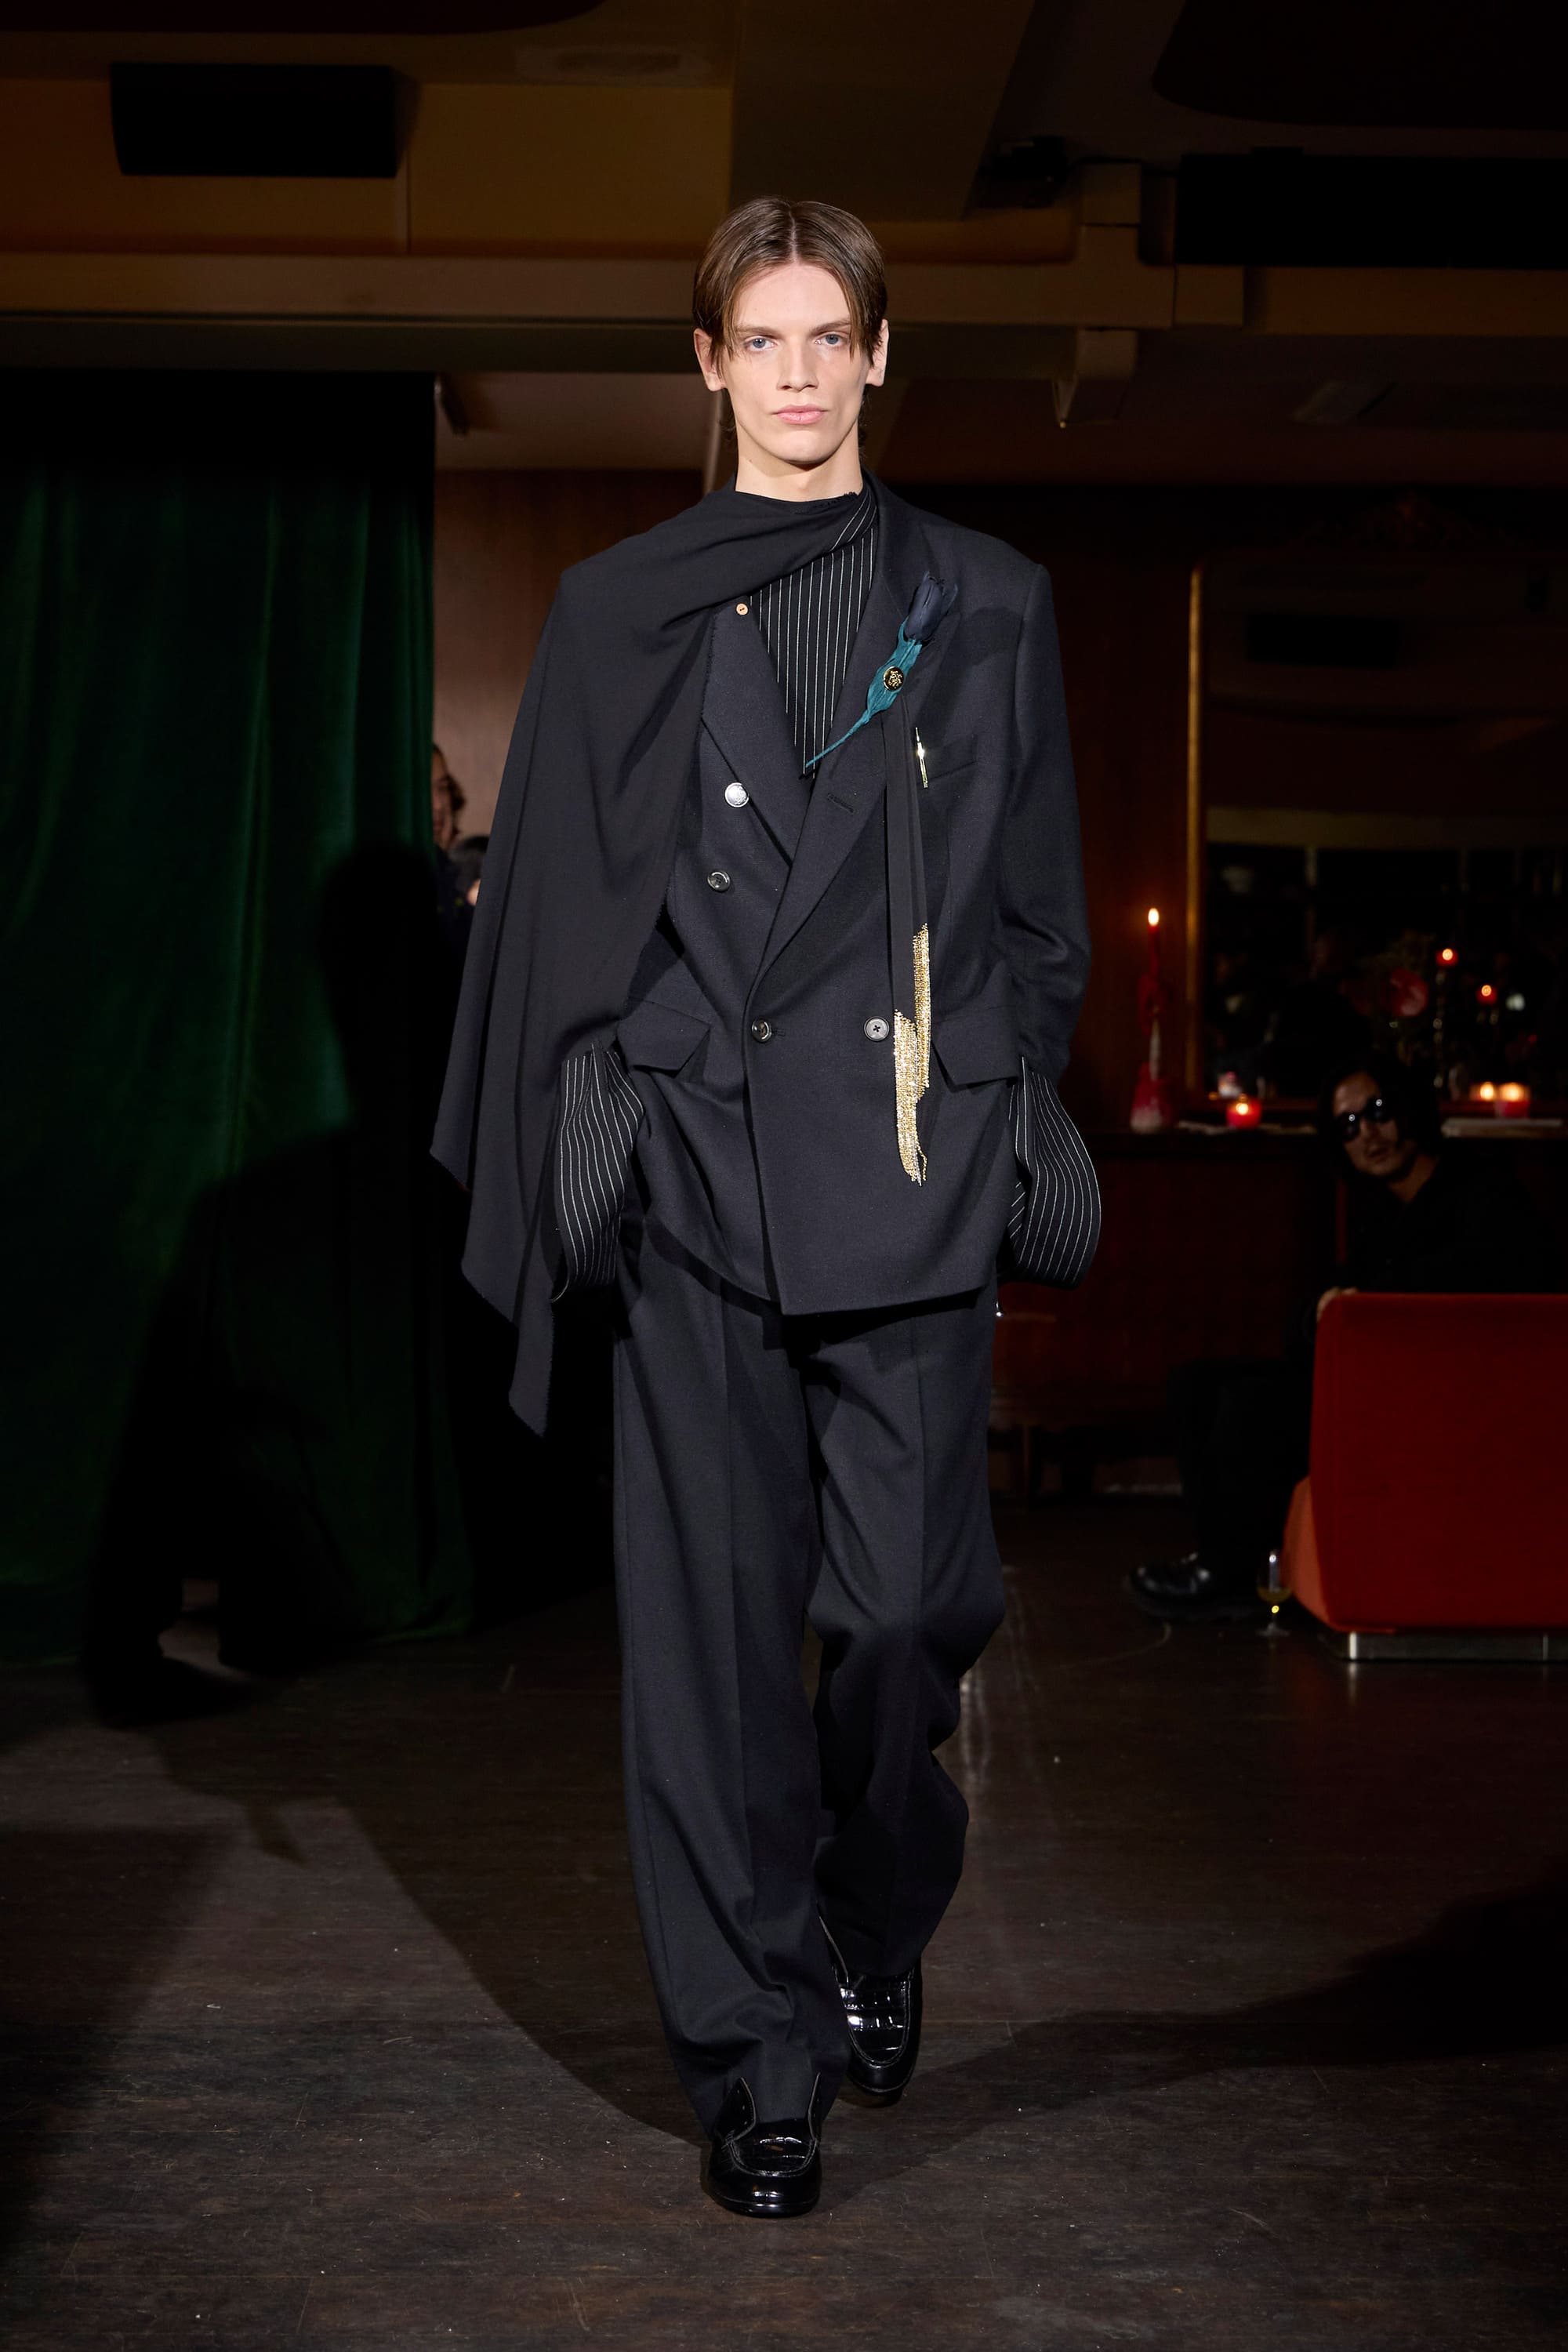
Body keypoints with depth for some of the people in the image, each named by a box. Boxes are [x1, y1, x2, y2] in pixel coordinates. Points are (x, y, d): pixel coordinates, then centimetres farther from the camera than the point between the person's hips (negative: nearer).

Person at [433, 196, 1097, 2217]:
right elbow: (561, 908, 7)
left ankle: (875, 1931, 30)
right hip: (699, 1165, 0)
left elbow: (1038, 907, 12)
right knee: (717, 1612, 0)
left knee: (912, 1598, 1)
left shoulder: (986, 608, 11)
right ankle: (758, 2057, 12)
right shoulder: (619, 613, 9)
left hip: (912, 1175, 1)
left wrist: (1023, 1144, 6)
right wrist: (577, 1158, 1)